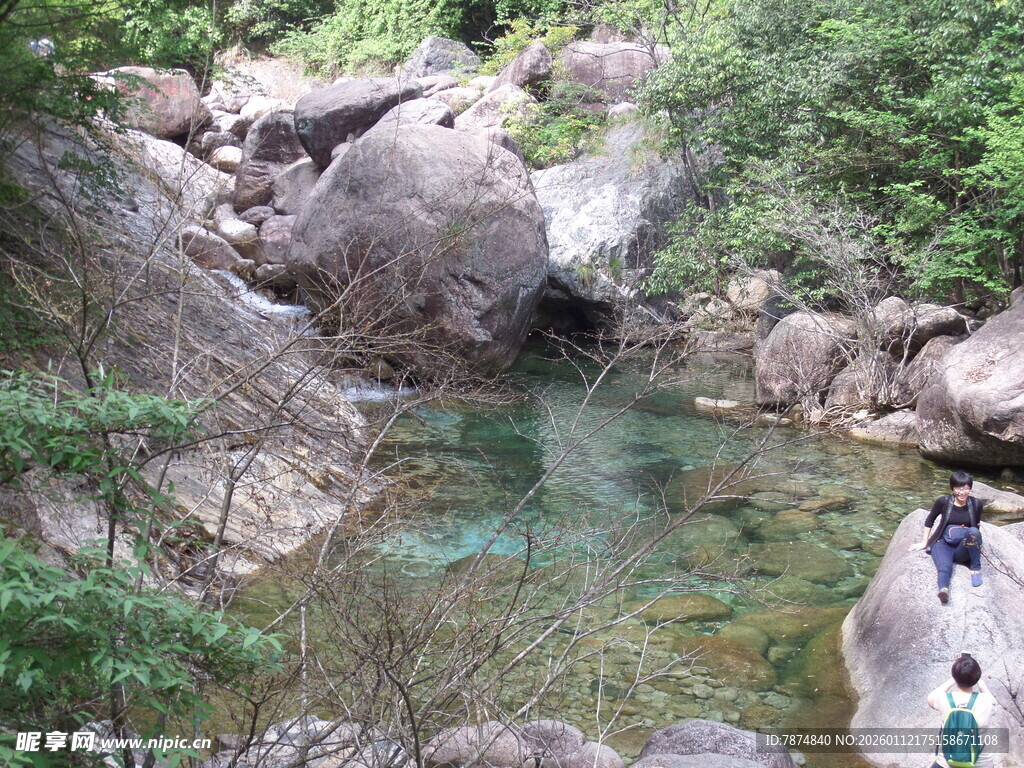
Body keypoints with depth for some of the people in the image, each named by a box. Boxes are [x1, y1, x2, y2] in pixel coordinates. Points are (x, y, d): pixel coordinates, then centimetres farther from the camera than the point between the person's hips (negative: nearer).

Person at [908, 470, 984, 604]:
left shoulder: (976, 504, 3)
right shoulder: (943, 502, -1)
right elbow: (929, 521, 13)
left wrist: (976, 543, 4)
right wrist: (924, 543, 16)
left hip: (963, 549, 1)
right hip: (944, 543, -1)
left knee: (973, 531, -34)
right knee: (944, 567, -36)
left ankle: (975, 568, -21)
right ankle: (943, 588, -66)